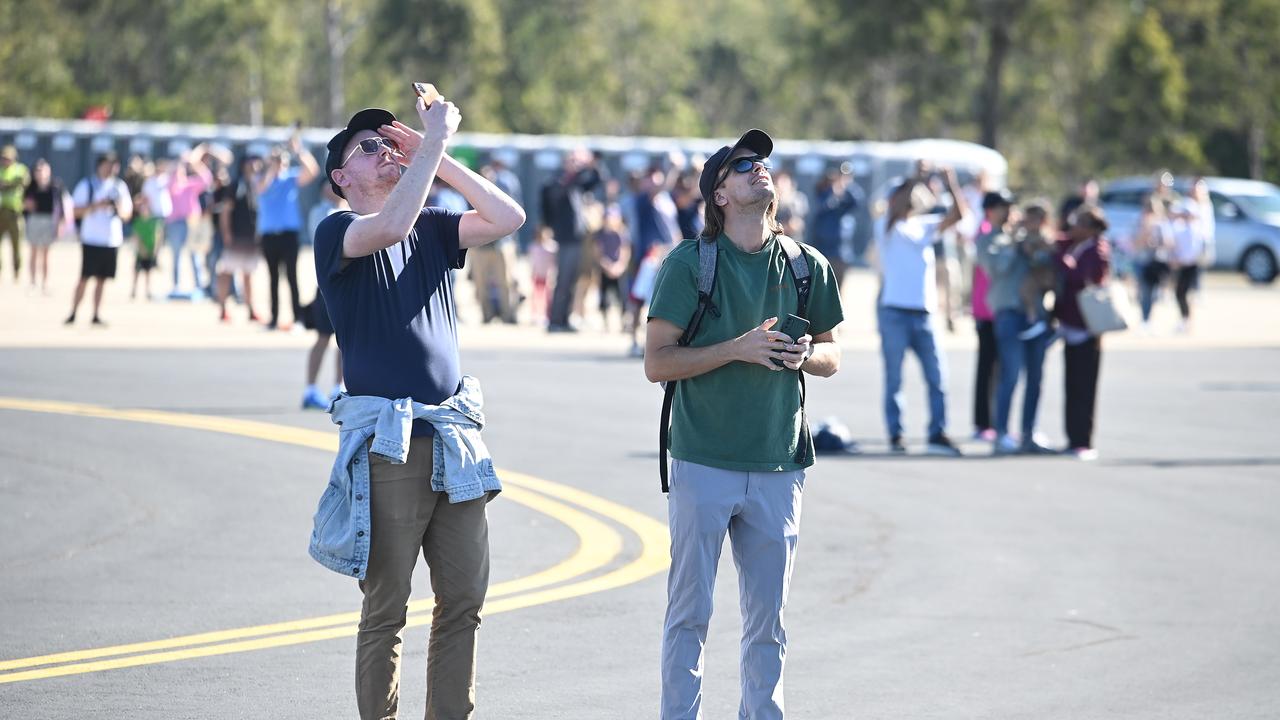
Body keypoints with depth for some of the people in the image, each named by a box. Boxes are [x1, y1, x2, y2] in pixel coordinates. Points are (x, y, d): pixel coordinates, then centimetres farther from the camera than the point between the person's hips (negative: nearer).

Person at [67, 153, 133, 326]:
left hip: (112, 239, 4)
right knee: (85, 278, -7)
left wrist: (119, 207, -9)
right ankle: (73, 313, 0)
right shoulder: (87, 185, 0)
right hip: (91, 239, -4)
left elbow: (127, 214, 12)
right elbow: (77, 211, -5)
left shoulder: (119, 187, 11)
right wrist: (97, 205, -18)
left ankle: (97, 315, 12)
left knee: (102, 279, 6)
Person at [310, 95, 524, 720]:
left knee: (463, 600, 6)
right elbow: (388, 227, -22)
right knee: (386, 610, -3)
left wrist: (437, 156, 1)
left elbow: (508, 218, 4)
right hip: (387, 444, -6)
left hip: (453, 439, 6)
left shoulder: (431, 229, 16)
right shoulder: (337, 233, -1)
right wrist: (433, 141, -16)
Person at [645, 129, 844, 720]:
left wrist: (805, 355, -6)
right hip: (704, 464, -3)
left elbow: (831, 357, 17)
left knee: (768, 620, 9)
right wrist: (738, 348, -18)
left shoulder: (807, 266, 7)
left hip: (777, 466, 3)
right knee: (689, 614, 1)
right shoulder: (688, 264, -4)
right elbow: (657, 362, -7)